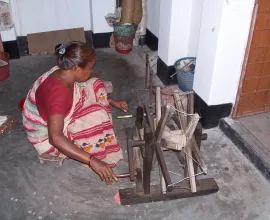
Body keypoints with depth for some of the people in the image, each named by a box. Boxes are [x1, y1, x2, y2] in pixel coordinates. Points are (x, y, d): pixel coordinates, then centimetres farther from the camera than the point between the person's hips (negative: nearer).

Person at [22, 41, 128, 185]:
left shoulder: (64, 73, -11)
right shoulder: (58, 92, -38)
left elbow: (91, 91, 10)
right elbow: (55, 138, -44)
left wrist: (112, 102, 9)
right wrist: (92, 161, -46)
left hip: (55, 117, 9)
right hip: (47, 138, -9)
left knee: (95, 86, 0)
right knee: (96, 116, -26)